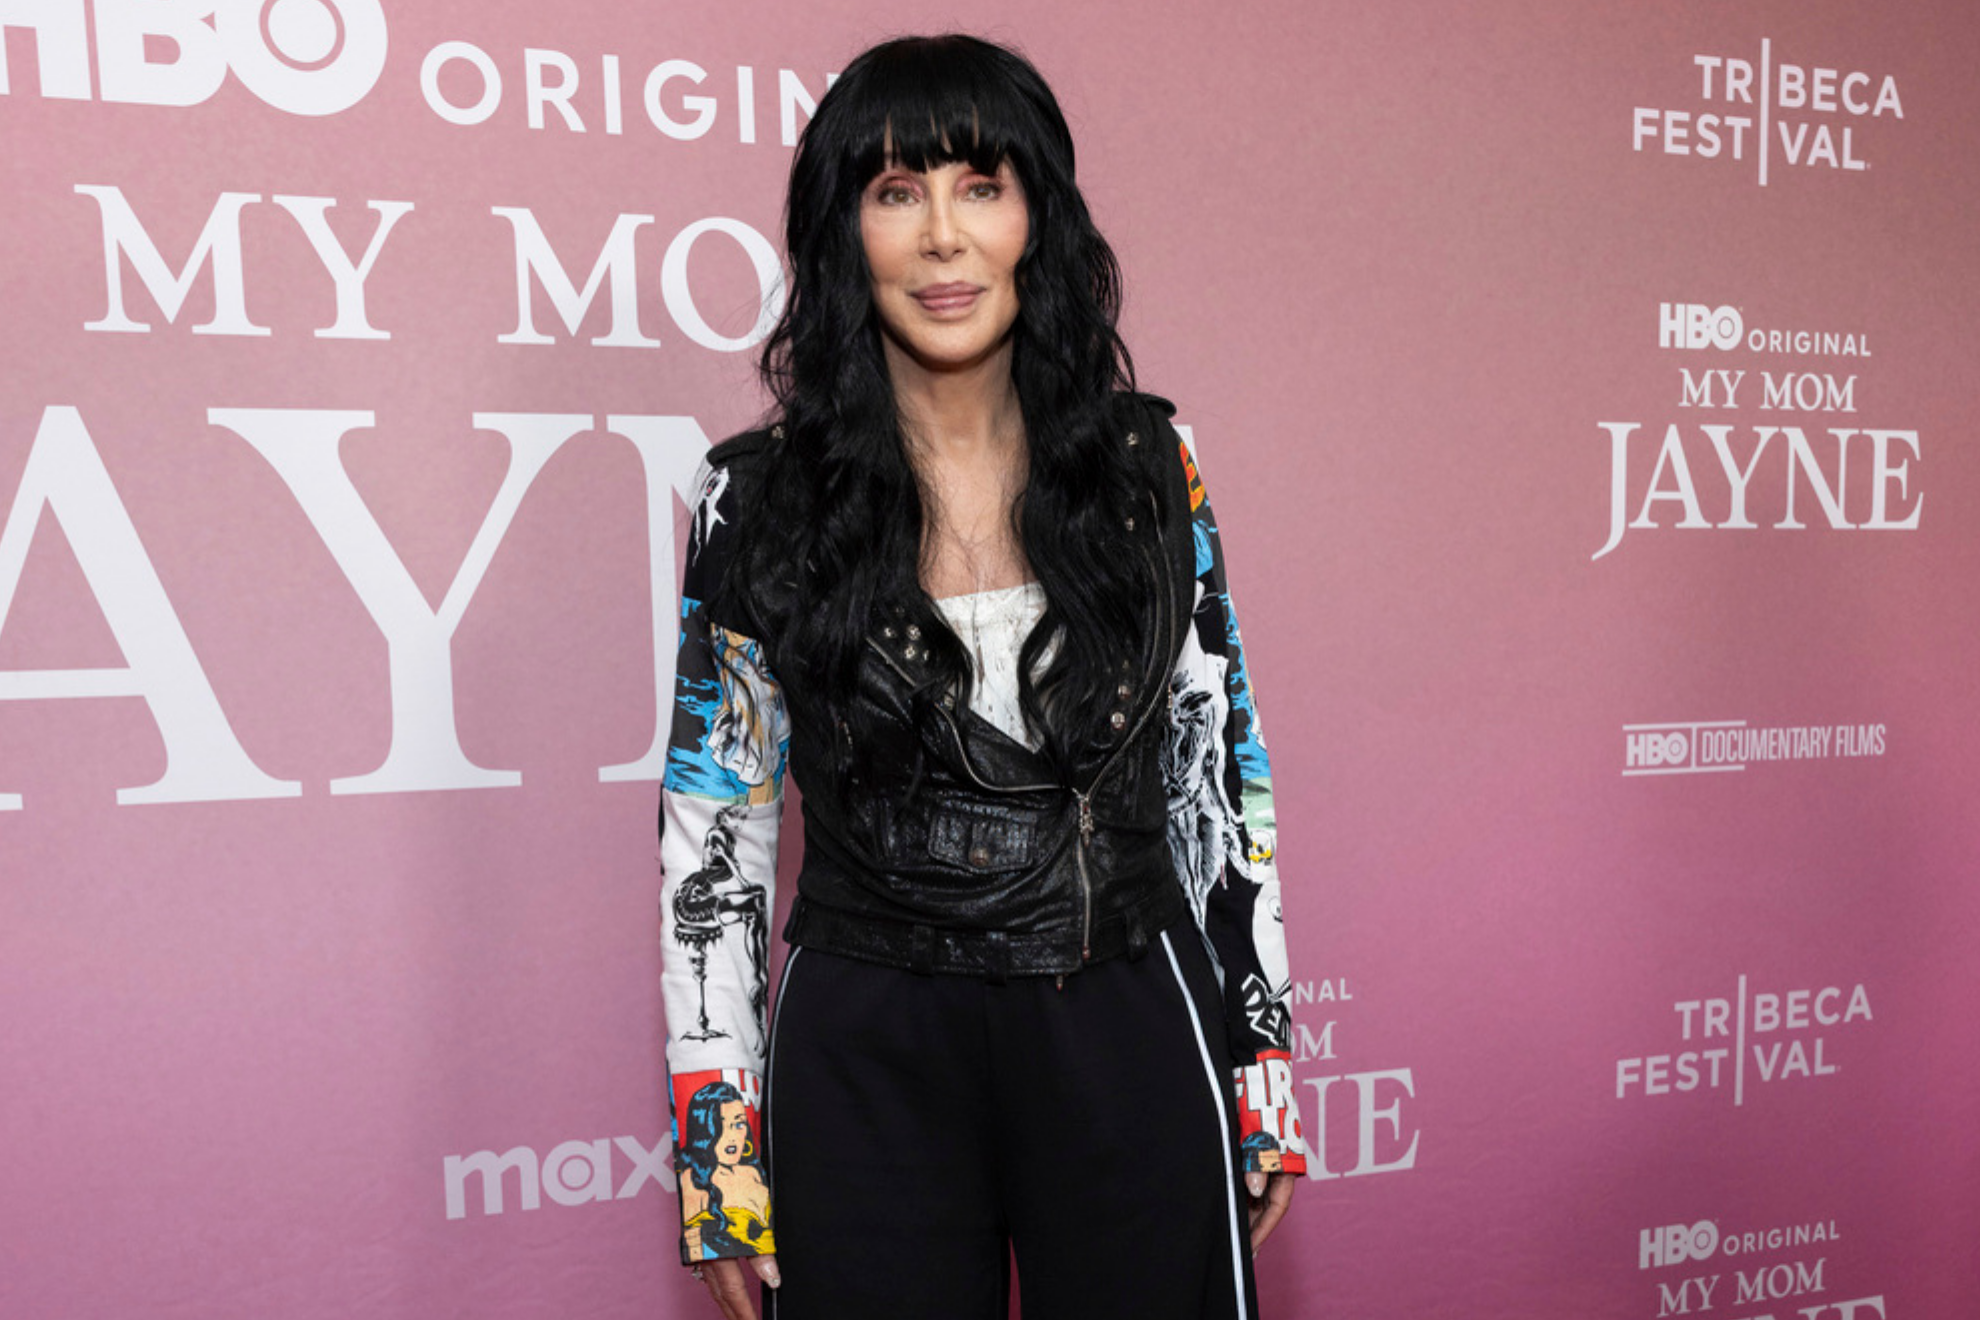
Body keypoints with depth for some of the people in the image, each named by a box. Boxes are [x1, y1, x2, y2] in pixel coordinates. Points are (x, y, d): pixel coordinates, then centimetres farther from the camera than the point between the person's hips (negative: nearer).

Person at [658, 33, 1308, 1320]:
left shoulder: (1148, 466, -2)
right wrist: (719, 1159, 0)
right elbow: (713, 832, -1)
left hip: (1126, 1037, 1)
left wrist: (1263, 1072, 4)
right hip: (866, 1064, 0)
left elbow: (1223, 773, 3)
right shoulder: (759, 500, -5)